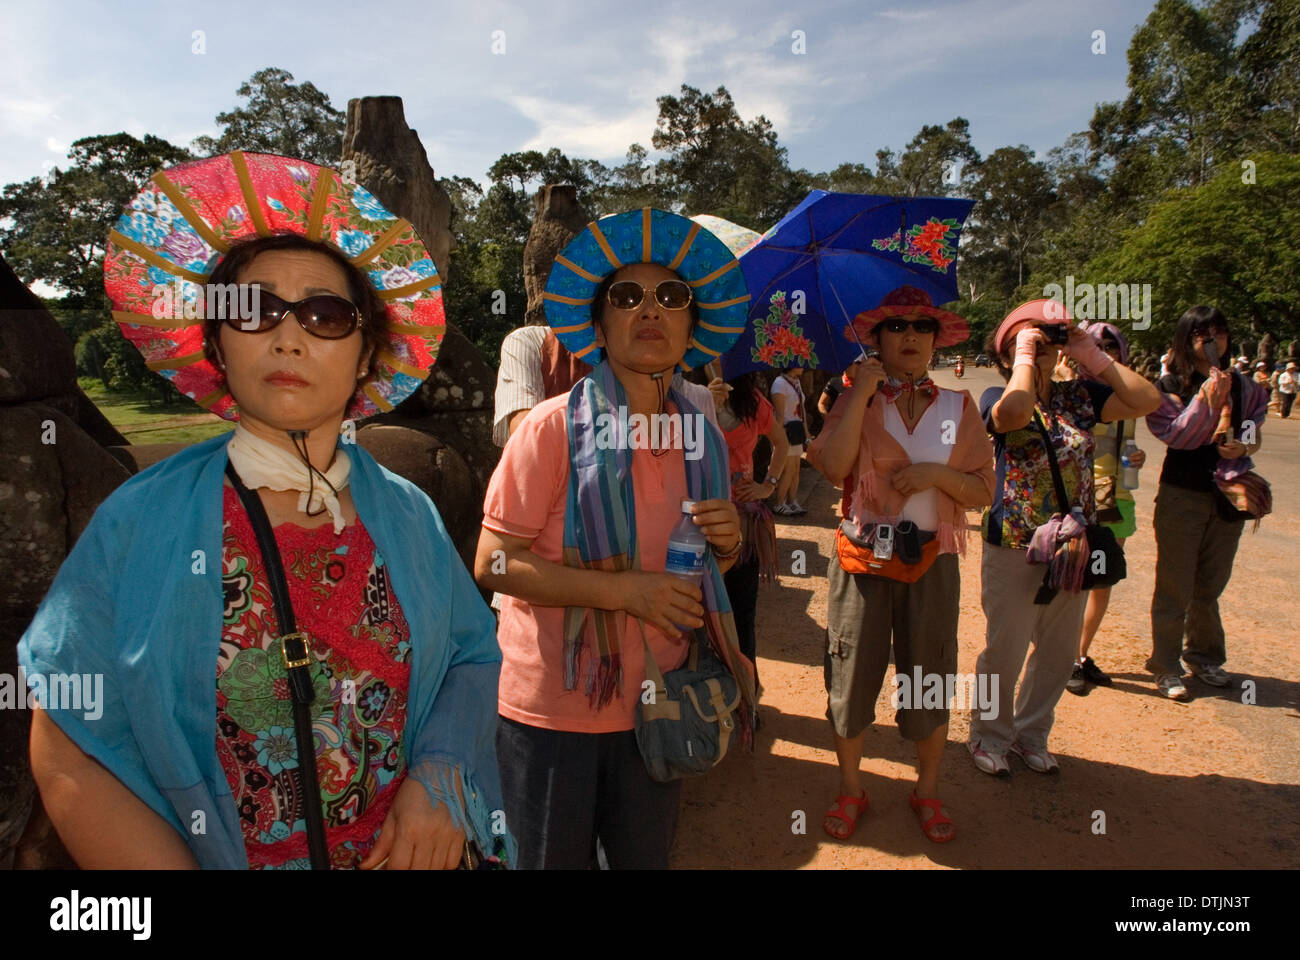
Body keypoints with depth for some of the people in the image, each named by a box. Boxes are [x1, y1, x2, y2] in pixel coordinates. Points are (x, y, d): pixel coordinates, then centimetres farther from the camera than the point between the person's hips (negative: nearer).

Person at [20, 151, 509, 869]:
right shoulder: (139, 522, -12)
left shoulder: (408, 516, -6)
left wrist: (440, 775, -14)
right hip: (207, 855, -1)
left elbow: (473, 654, 2)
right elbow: (69, 761, -10)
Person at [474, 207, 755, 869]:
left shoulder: (701, 432, 3)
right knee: (553, 860, 13)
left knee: (645, 857, 22)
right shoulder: (555, 426, -13)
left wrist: (727, 544, -8)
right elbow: (492, 563, -16)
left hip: (656, 704, 5)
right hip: (552, 708, -4)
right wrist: (626, 590, -23)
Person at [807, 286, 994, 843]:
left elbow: (983, 492, 3)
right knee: (852, 674, 6)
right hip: (862, 555, -1)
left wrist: (937, 474, -14)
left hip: (931, 561, 1)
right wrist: (863, 394, -15)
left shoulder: (958, 408, 7)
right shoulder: (856, 401, 3)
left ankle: (927, 792, 31)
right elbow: (833, 465, -17)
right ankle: (850, 789, 27)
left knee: (929, 680, 9)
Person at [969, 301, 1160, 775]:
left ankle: (1030, 734, 38)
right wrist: (1025, 356, -17)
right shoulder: (996, 397, -7)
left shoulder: (1078, 396, 6)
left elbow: (1148, 400, -2)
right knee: (1005, 651, 7)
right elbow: (1016, 410, -31)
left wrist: (1092, 354, -4)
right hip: (1013, 550, -5)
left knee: (1058, 654, 17)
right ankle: (989, 736, 29)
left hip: (1072, 549, 5)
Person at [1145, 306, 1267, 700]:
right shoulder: (1170, 386, -6)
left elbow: (1254, 435, 11)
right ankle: (1166, 667, 9)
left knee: (1210, 586, 15)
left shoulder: (1243, 387, 6)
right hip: (1181, 496, -4)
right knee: (1175, 587, 0)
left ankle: (1205, 656, 32)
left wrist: (1242, 448, -9)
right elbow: (1176, 435, -15)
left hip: (1226, 496, 4)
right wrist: (1207, 399, -24)